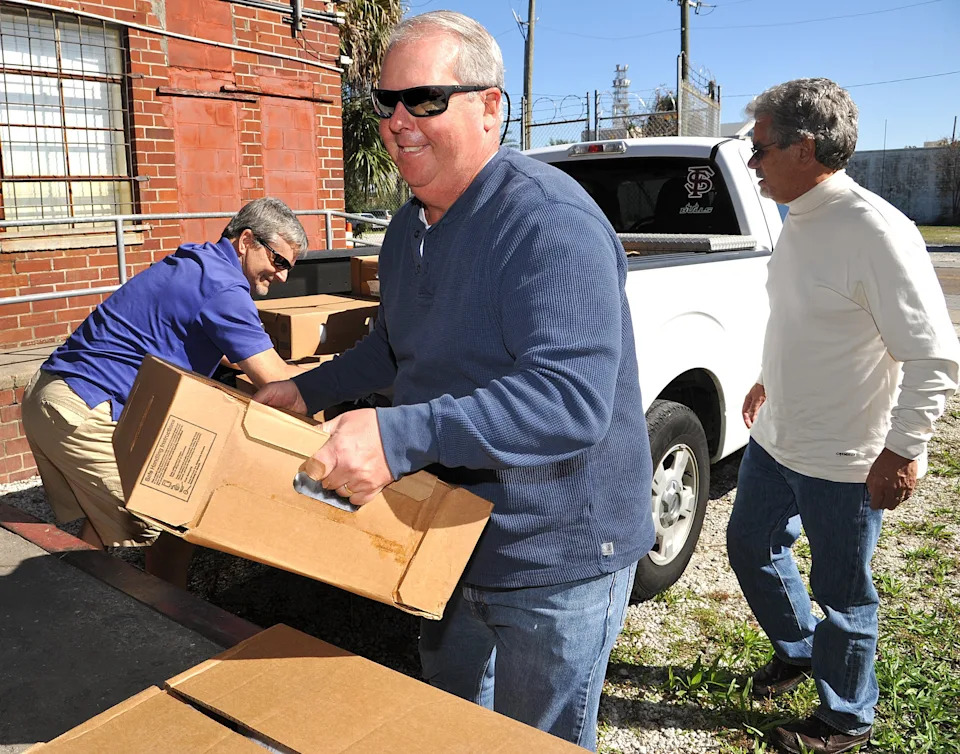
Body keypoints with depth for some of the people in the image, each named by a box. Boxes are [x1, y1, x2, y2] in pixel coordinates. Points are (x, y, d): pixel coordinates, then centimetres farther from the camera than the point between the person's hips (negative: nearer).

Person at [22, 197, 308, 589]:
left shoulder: (195, 261, 14)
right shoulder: (224, 288, -16)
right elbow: (278, 386, -17)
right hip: (85, 414, -10)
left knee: (101, 526, 20)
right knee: (171, 529, -1)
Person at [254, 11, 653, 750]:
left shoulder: (550, 223, -26)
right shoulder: (408, 227, 5)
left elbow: (573, 399, -35)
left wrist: (400, 437, -40)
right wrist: (309, 392, 10)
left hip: (556, 559, -8)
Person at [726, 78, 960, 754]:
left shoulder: (876, 231, -24)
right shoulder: (799, 223, 4)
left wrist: (902, 450, -21)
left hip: (845, 463, -9)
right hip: (775, 442, 9)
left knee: (843, 596, 10)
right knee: (751, 548, 23)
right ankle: (798, 650, 48)